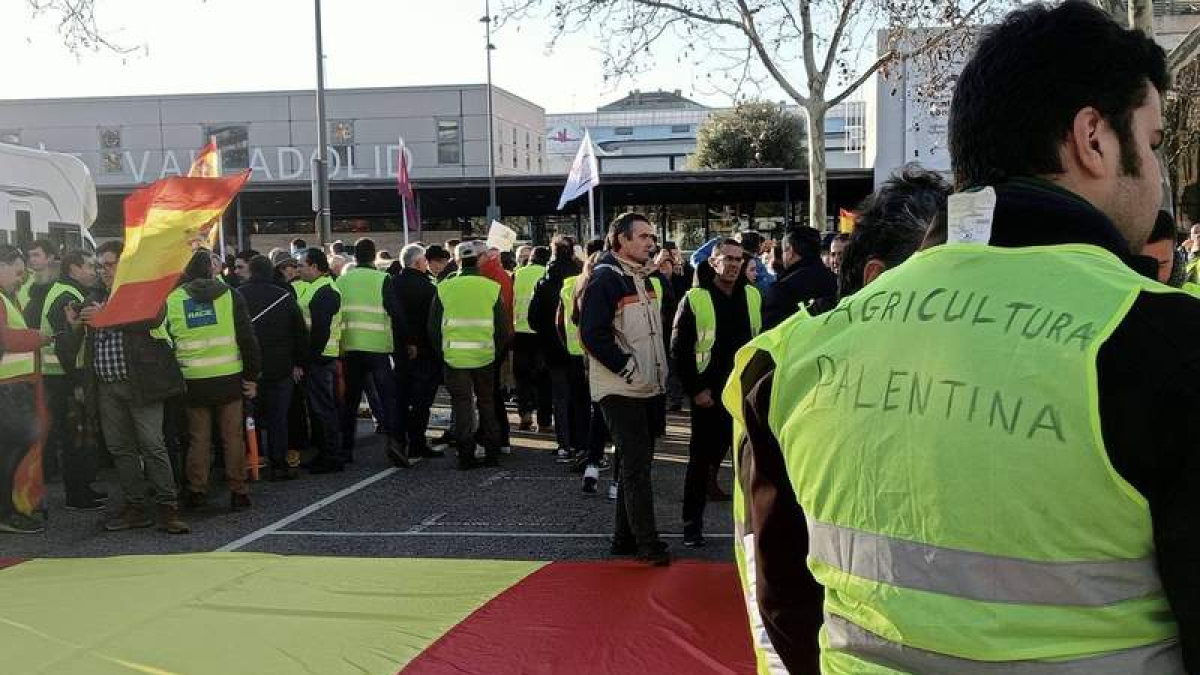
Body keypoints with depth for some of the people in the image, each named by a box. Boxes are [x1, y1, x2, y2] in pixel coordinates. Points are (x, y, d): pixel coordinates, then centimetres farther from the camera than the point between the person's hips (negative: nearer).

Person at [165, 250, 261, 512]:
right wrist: (252, 376, 3)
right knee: (233, 436, 6)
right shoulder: (230, 295, 0)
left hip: (193, 381, 1)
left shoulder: (171, 300, 3)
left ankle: (196, 491, 13)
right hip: (229, 378, -1)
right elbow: (247, 338, -2)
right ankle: (238, 492, 8)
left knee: (198, 438, 11)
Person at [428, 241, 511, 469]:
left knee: (461, 406, 6)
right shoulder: (492, 288, -3)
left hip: (455, 357, -1)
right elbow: (504, 328, 0)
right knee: (487, 403, 14)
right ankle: (492, 453, 16)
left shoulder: (444, 288, -3)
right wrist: (497, 352, 13)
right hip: (485, 357, 1)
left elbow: (433, 328, 2)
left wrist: (442, 352, 13)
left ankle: (466, 455, 6)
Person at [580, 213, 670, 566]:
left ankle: (625, 536, 23)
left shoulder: (644, 278, 14)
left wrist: (660, 370, 12)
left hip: (649, 388, 9)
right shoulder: (605, 279, -14)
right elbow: (593, 334, -21)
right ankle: (647, 543, -2)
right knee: (636, 463, -8)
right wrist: (630, 370, -20)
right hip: (621, 390, -9)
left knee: (638, 461, 13)